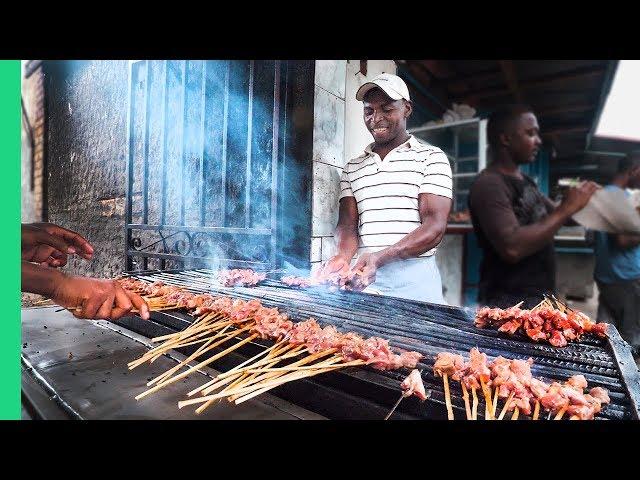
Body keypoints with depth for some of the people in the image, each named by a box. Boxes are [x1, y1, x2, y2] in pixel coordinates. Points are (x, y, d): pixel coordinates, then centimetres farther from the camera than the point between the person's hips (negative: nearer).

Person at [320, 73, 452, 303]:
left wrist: (381, 257, -23)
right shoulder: (352, 168, 12)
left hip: (415, 278, -2)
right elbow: (347, 224, 4)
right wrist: (344, 256, -19)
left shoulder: (431, 158, 1)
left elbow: (435, 226, -9)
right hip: (366, 278, 3)